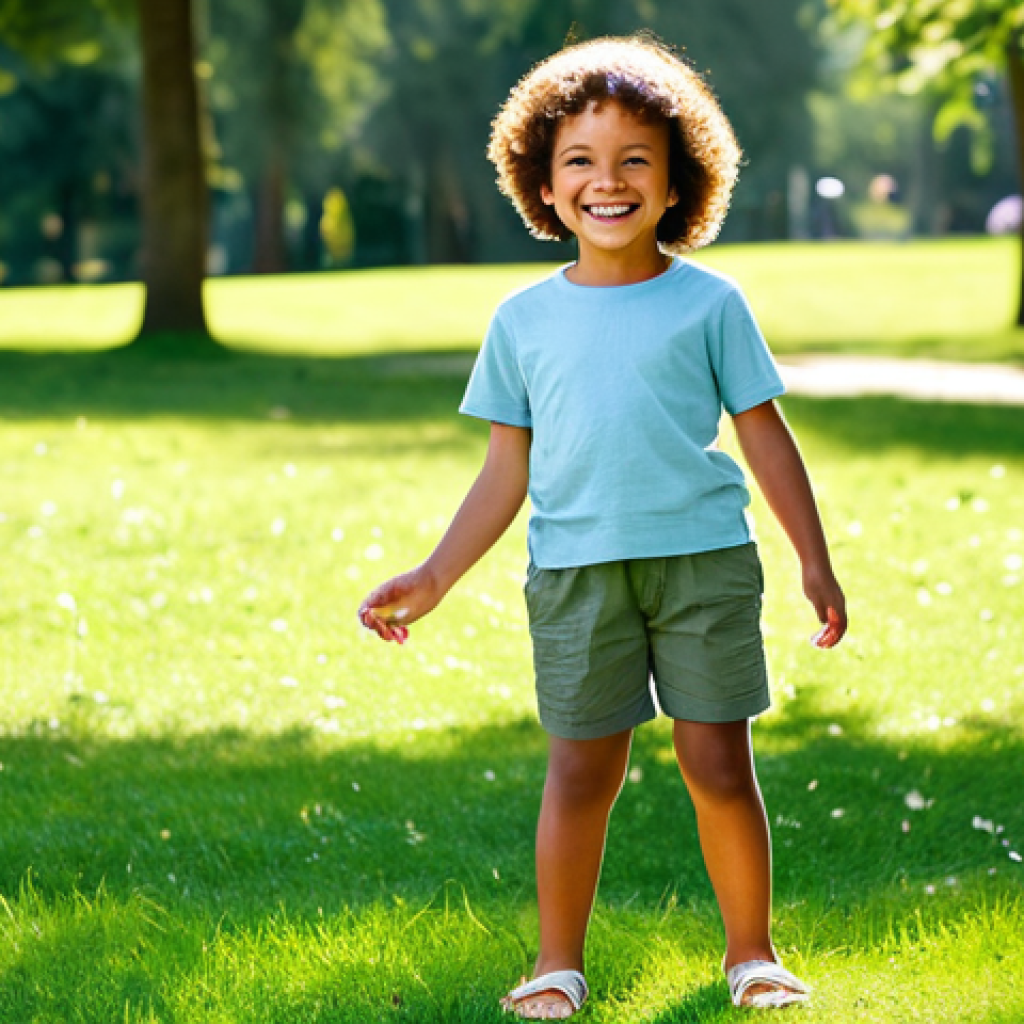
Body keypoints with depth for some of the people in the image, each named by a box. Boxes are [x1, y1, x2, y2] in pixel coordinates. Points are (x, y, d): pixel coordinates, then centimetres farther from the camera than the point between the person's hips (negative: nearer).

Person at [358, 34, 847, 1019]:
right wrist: (431, 579, 5)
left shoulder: (708, 303, 2)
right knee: (581, 771, 4)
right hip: (577, 571, 1)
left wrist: (816, 563, 6)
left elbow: (765, 436, 7)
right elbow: (506, 473, 10)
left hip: (705, 561, -1)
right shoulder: (524, 320, 6)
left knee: (719, 764, 2)